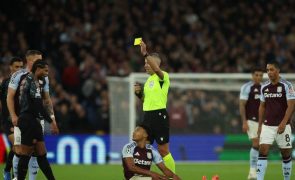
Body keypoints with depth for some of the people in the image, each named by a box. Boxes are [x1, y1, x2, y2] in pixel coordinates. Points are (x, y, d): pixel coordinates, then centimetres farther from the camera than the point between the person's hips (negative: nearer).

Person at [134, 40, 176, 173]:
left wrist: (145, 54, -36)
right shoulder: (149, 79, 17)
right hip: (147, 116, 8)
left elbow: (156, 69, -32)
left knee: (163, 150, -6)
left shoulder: (163, 76, -8)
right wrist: (138, 93, 6)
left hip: (159, 115, -8)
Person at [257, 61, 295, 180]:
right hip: (267, 126, 3)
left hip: (282, 126, -3)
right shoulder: (264, 87, 7)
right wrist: (260, 125, 13)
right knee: (262, 151, -10)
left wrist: (283, 123, -20)